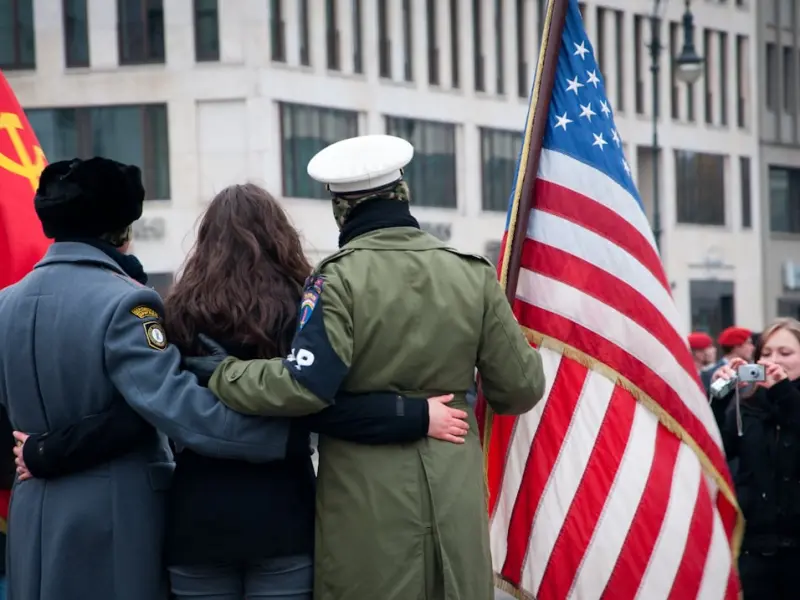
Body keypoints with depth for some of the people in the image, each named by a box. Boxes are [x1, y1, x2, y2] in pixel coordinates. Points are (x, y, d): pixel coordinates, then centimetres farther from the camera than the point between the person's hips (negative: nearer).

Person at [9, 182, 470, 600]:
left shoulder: (181, 316, -2)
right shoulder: (301, 311, -6)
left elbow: (130, 411, -9)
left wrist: (45, 455, 0)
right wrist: (415, 418, -17)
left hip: (198, 522, 1)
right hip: (282, 520, -1)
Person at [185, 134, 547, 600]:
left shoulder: (340, 277, -11)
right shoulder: (473, 273, 2)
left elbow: (303, 385, -21)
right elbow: (521, 387, 5)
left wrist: (224, 374, -5)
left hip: (368, 499, -3)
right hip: (455, 491, 3)